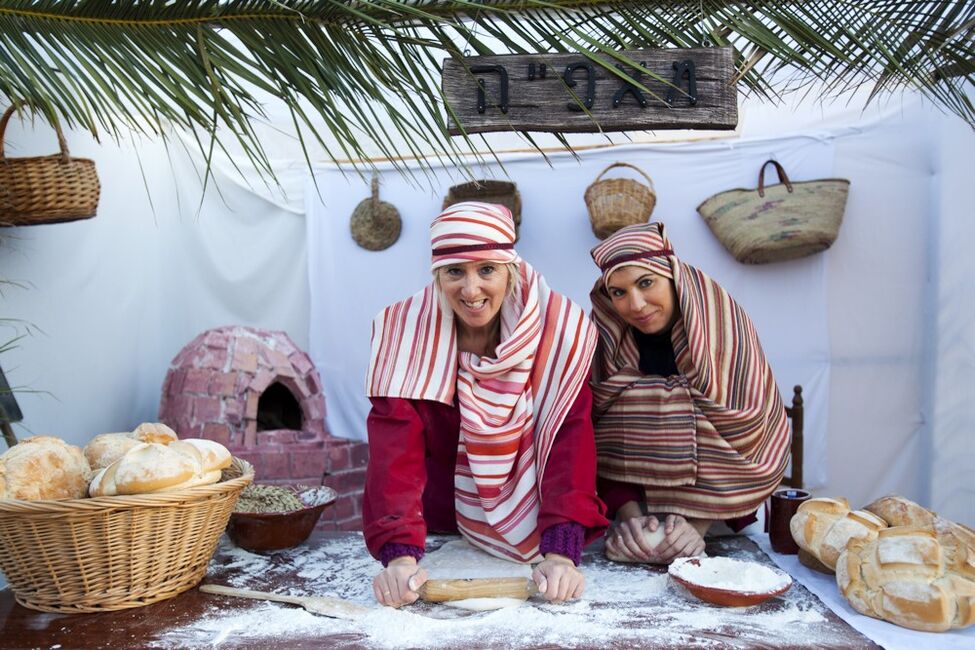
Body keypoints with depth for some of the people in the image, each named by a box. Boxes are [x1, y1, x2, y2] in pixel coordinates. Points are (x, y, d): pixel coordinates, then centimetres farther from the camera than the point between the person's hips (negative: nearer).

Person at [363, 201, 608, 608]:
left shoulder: (558, 328, -19)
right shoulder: (405, 329, -18)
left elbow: (569, 440, -24)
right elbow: (395, 448, -25)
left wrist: (561, 553, -35)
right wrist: (401, 555, -37)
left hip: (525, 528, 1)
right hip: (434, 530, 0)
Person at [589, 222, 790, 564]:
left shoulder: (723, 328, -15)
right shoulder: (607, 338, -8)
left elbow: (746, 438, -14)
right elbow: (602, 442, -7)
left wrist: (698, 522, -20)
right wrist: (628, 513, -22)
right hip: (637, 500, 3)